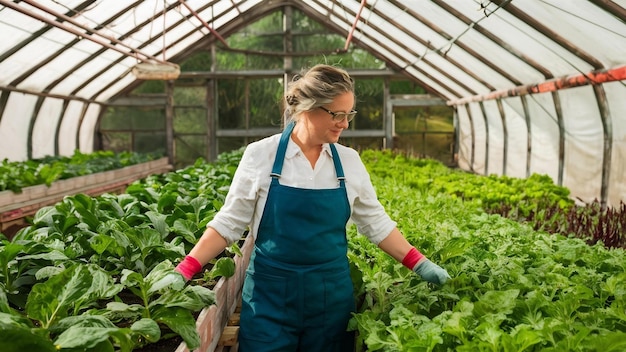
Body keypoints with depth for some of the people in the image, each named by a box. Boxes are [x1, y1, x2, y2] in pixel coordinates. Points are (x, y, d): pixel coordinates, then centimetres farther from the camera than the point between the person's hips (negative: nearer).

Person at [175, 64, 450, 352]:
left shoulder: (350, 161, -1)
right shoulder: (260, 155, -9)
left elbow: (376, 222, 6)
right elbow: (228, 222, -5)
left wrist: (420, 264, 0)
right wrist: (184, 272, -12)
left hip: (332, 294, 3)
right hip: (270, 293, -2)